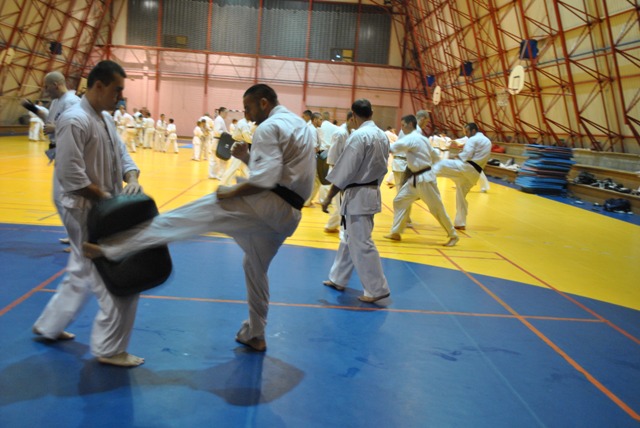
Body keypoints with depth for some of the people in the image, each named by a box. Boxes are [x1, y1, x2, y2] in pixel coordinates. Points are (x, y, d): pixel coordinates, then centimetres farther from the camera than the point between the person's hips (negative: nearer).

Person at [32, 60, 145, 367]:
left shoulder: (105, 118, 11)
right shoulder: (75, 121, -20)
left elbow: (122, 155, 12)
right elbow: (71, 176, -24)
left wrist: (132, 180, -9)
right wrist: (107, 199, -19)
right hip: (88, 212, -10)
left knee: (83, 274, 23)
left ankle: (49, 326, 41)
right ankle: (109, 349, 11)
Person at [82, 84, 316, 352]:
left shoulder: (269, 127, -8)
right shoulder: (297, 124, 23)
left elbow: (265, 180, -22)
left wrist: (231, 192, -11)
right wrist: (247, 158, 12)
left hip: (268, 205, -9)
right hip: (287, 214, 10)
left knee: (184, 218, -14)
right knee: (256, 268, 26)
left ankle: (110, 249, -21)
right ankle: (255, 335, 36)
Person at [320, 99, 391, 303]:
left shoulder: (359, 136, -18)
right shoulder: (382, 135, 8)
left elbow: (344, 171, -19)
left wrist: (328, 198, -13)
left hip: (357, 195, -9)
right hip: (371, 192, 9)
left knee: (362, 244, -3)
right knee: (349, 238, 19)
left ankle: (377, 289, 2)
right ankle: (338, 279, 30)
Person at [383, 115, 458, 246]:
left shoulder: (412, 138, -15)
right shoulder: (420, 138, 13)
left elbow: (393, 147, -27)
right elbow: (435, 156, 19)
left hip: (424, 180, -10)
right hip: (415, 179, 10)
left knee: (437, 208, -1)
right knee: (399, 201, 6)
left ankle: (453, 235, 11)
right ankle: (396, 233, 11)